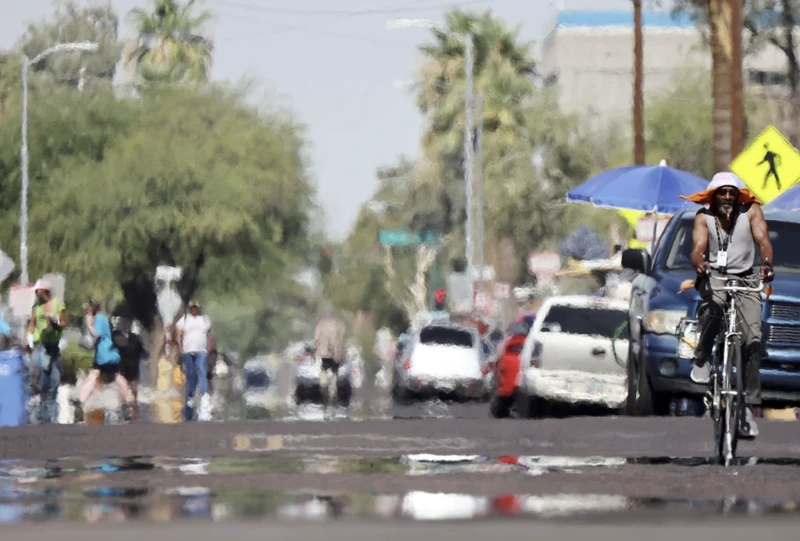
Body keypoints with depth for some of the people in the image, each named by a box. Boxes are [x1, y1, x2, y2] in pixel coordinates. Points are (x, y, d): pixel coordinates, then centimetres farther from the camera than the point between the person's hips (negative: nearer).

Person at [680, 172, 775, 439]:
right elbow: (698, 248, -12)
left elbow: (763, 240, -13)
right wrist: (699, 264, -37)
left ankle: (748, 406, -12)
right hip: (714, 277, -1)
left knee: (753, 340, -14)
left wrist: (767, 263, -35)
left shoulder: (751, 211, 0)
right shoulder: (704, 217, 0)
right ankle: (702, 360, -15)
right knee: (713, 307, -38)